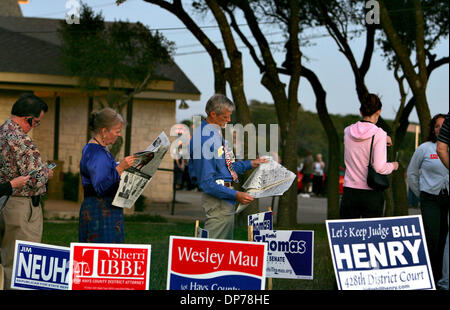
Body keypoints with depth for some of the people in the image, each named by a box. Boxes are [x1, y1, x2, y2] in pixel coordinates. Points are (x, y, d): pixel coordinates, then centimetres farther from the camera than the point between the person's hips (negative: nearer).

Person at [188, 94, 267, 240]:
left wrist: (251, 164, 20)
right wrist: (236, 195, -25)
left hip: (225, 197, 11)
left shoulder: (216, 133, 11)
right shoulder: (205, 139, -21)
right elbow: (207, 182, -22)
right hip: (217, 201, -11)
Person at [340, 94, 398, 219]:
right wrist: (393, 166, 5)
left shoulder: (348, 131, 4)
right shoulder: (379, 134, -10)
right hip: (371, 194, -4)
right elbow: (379, 167, -15)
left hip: (349, 192, 4)